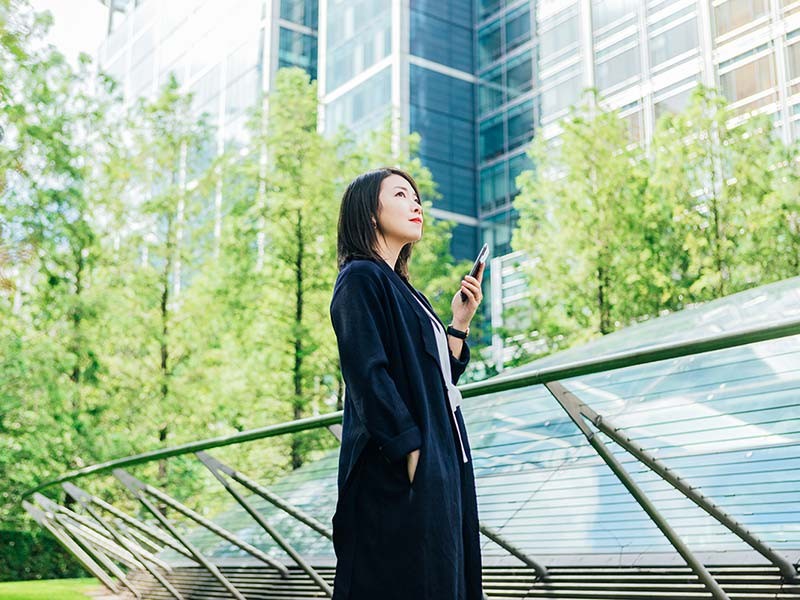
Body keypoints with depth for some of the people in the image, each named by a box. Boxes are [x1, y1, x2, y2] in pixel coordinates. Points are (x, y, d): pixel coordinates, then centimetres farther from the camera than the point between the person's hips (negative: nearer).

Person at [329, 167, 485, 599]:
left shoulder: (404, 292, 21)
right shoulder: (360, 278, -7)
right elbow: (369, 376, -17)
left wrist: (460, 320, 11)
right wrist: (414, 454, -22)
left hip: (440, 466, 9)